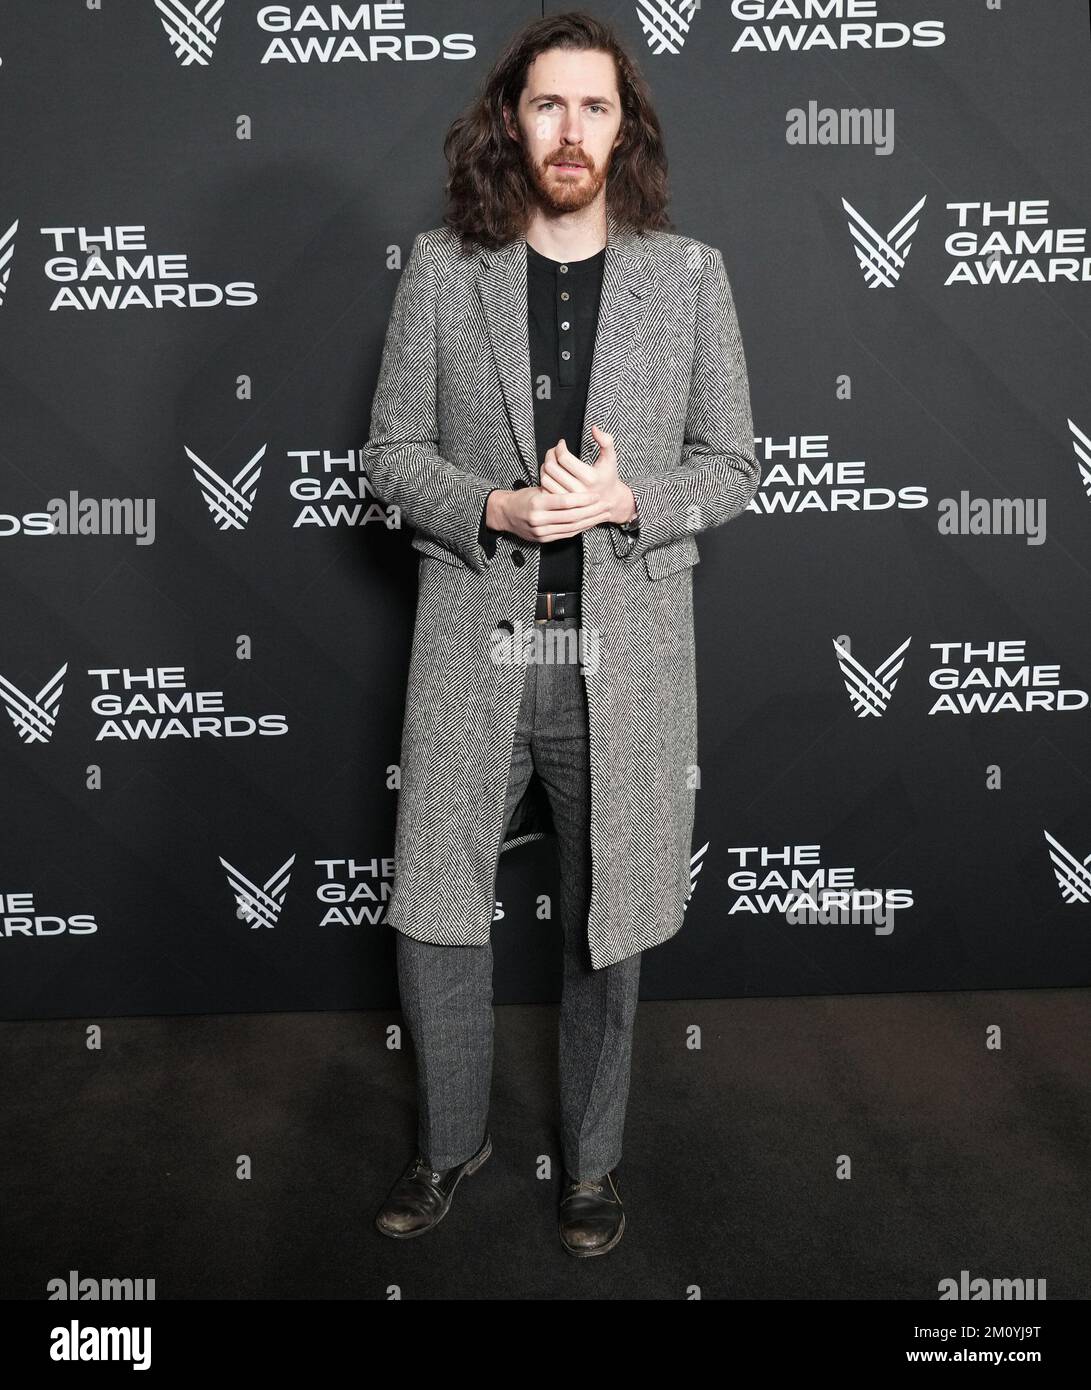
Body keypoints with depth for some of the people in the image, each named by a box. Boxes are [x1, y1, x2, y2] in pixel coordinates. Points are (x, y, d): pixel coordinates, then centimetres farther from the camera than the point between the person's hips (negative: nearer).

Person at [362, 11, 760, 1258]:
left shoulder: (688, 275, 3)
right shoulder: (441, 270, 3)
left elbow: (732, 466, 5)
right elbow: (390, 451, 5)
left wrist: (626, 500, -14)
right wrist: (496, 507, -14)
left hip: (623, 654, 0)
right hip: (473, 647, 1)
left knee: (606, 933, 12)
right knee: (432, 919, 6)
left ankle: (592, 1162, 36)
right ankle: (451, 1141, 34)